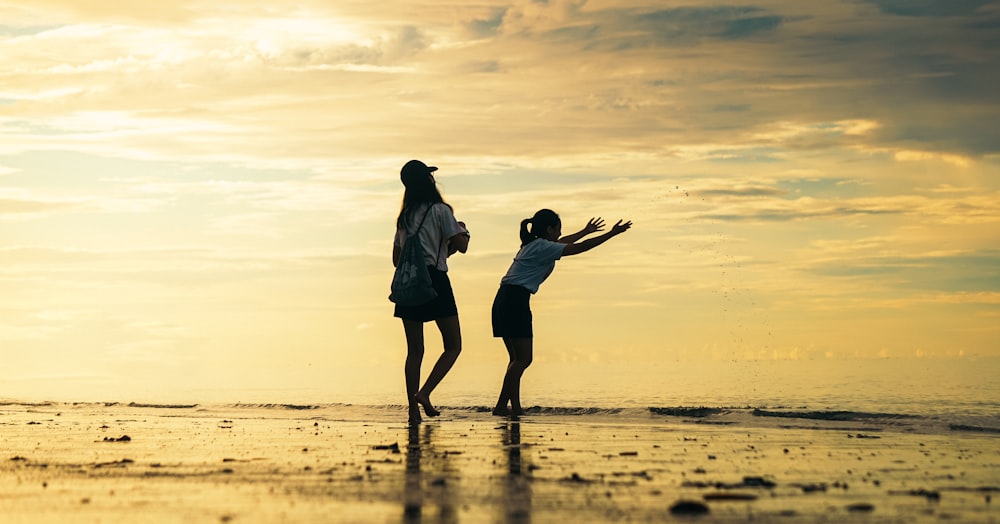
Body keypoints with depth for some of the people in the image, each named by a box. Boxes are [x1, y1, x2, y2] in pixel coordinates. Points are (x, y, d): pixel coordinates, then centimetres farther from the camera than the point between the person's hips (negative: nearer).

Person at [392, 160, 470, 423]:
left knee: (414, 350, 6)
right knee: (453, 346, 2)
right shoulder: (440, 210, -3)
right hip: (435, 280, -6)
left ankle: (413, 410, 1)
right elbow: (461, 246, -7)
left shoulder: (404, 216, 16)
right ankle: (424, 393, -15)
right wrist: (463, 231, 16)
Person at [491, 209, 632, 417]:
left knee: (518, 358, 12)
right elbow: (580, 248, -10)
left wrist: (585, 231, 52)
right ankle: (501, 406, -11)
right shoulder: (544, 247, -7)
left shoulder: (533, 245, 21)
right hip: (516, 300, -10)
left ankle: (515, 406, 11)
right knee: (523, 358, -9)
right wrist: (611, 234, -3)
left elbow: (562, 242, 40)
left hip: (505, 301, 10)